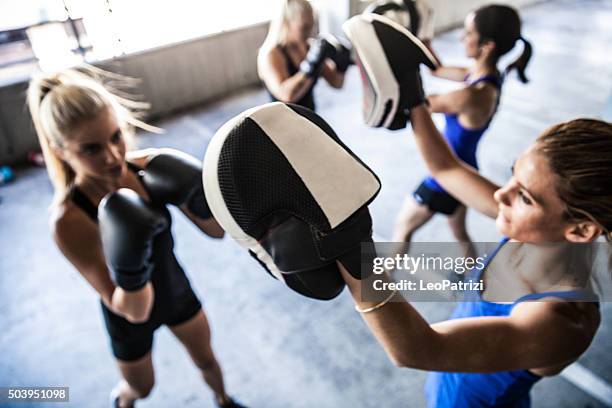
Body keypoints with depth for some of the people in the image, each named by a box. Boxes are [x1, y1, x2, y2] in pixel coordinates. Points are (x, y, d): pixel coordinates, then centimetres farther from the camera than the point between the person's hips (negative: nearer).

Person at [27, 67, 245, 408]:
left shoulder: (147, 166, -24)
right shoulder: (68, 218, -32)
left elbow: (217, 231, -17)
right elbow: (135, 312, -30)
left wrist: (199, 200, -36)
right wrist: (130, 272, -49)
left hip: (177, 291, 3)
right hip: (129, 317, -2)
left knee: (207, 359, 26)